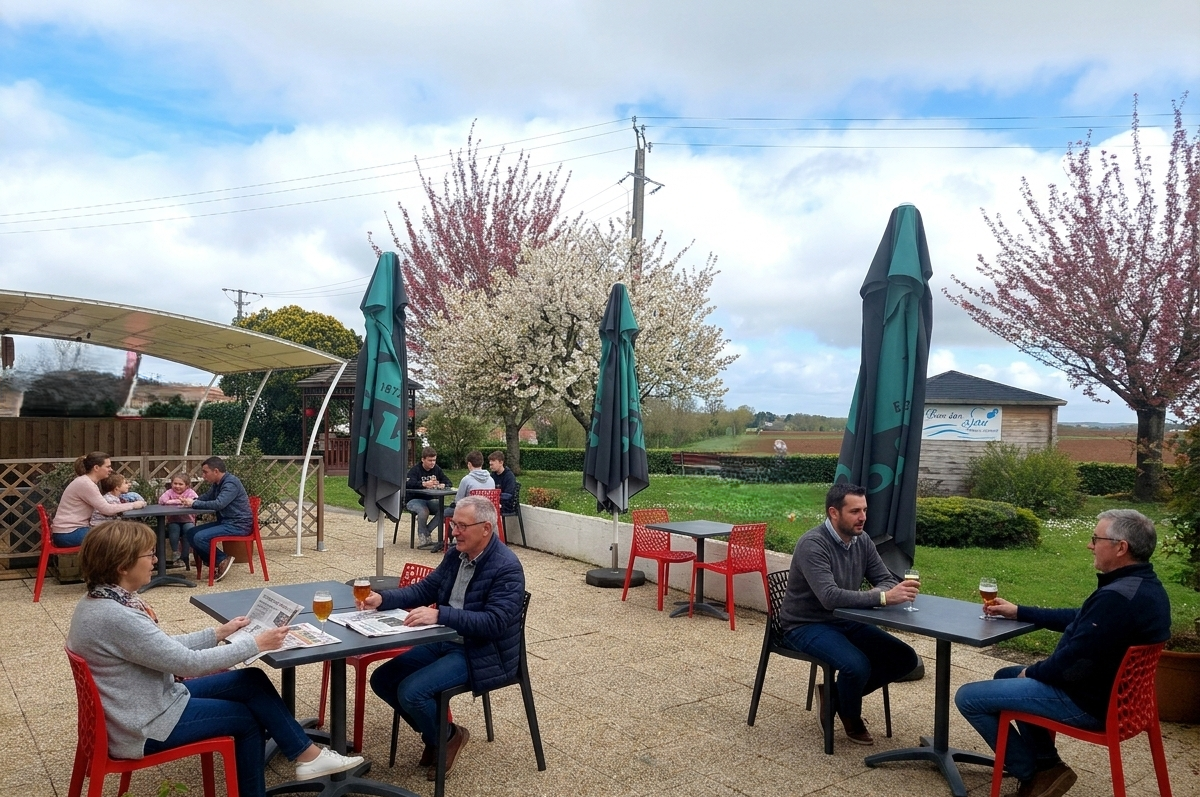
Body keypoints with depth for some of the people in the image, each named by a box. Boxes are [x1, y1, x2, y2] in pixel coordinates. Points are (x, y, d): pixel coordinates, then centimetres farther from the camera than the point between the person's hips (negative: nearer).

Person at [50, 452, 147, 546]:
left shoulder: (87, 482, 12)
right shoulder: (85, 484, -17)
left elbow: (102, 509, 9)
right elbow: (107, 509, -19)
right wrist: (133, 505, -11)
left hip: (74, 529, 9)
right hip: (68, 533, -9)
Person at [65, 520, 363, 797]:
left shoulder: (103, 600, 1)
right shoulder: (114, 616, -30)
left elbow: (166, 647, 11)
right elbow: (190, 662, -26)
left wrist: (219, 633, 9)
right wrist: (256, 643, -17)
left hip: (149, 701, 9)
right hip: (145, 727, -9)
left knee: (252, 681, 3)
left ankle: (307, 754, 10)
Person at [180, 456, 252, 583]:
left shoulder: (231, 483, -18)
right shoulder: (217, 484, 13)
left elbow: (218, 504, -31)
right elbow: (206, 498, 24)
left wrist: (194, 503, -20)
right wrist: (190, 501, 2)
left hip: (238, 525, -10)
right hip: (225, 522, 10)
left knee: (200, 537, -22)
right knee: (191, 534, 2)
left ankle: (223, 559, -3)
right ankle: (216, 563, 3)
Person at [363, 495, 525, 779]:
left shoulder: (507, 568, -21)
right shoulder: (455, 554, 3)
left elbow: (494, 623, -29)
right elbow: (424, 589, 10)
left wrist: (439, 615, -37)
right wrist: (383, 598, -7)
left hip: (483, 654, -9)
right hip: (444, 641, 9)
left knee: (411, 692, -23)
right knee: (382, 680, 3)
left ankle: (447, 736, 8)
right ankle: (434, 731, 19)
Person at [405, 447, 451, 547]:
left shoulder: (437, 469, 10)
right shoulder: (415, 470, -7)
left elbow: (448, 482, 11)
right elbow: (407, 484, -25)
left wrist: (443, 485, -15)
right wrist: (424, 484, -40)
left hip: (430, 500, 5)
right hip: (413, 500, -5)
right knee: (424, 511, -36)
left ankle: (426, 531, -10)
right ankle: (423, 538, -14)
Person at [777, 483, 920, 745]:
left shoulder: (862, 541, 0)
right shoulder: (812, 544, -25)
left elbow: (887, 581, 0)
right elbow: (830, 597, -35)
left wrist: (877, 593, -24)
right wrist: (883, 597, -41)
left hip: (845, 621, 8)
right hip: (807, 625, -8)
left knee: (905, 659, -3)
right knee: (857, 665, -30)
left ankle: (836, 695, 13)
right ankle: (851, 719, 5)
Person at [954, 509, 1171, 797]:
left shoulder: (1117, 597, -31)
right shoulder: (1145, 586, 4)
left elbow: (1074, 662, -28)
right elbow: (1080, 619, 16)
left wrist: (1032, 672, -8)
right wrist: (1018, 612, 18)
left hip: (1087, 701, -11)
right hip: (1109, 690, 11)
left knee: (968, 697, -8)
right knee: (1006, 676, 27)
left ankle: (1033, 774, 7)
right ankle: (1046, 764, 19)